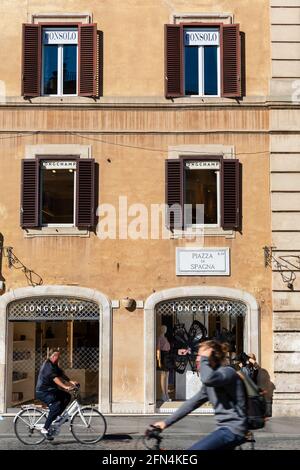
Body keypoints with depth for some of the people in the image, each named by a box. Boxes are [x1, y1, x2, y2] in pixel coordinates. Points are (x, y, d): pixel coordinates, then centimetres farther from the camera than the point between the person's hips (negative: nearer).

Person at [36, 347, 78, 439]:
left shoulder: (54, 365, 15)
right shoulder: (48, 365, -17)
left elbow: (61, 375, 8)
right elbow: (55, 378, -30)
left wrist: (71, 382, -8)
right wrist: (65, 387, -40)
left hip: (50, 390, 10)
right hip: (43, 392, -10)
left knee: (67, 396, 2)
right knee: (57, 405, -26)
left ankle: (56, 416, 7)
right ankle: (45, 428, -23)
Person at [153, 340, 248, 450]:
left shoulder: (227, 372, -13)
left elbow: (207, 379, -36)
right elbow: (192, 403, 18)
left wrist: (204, 358, -19)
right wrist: (166, 422, 15)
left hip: (233, 430, -10)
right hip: (225, 429, 10)